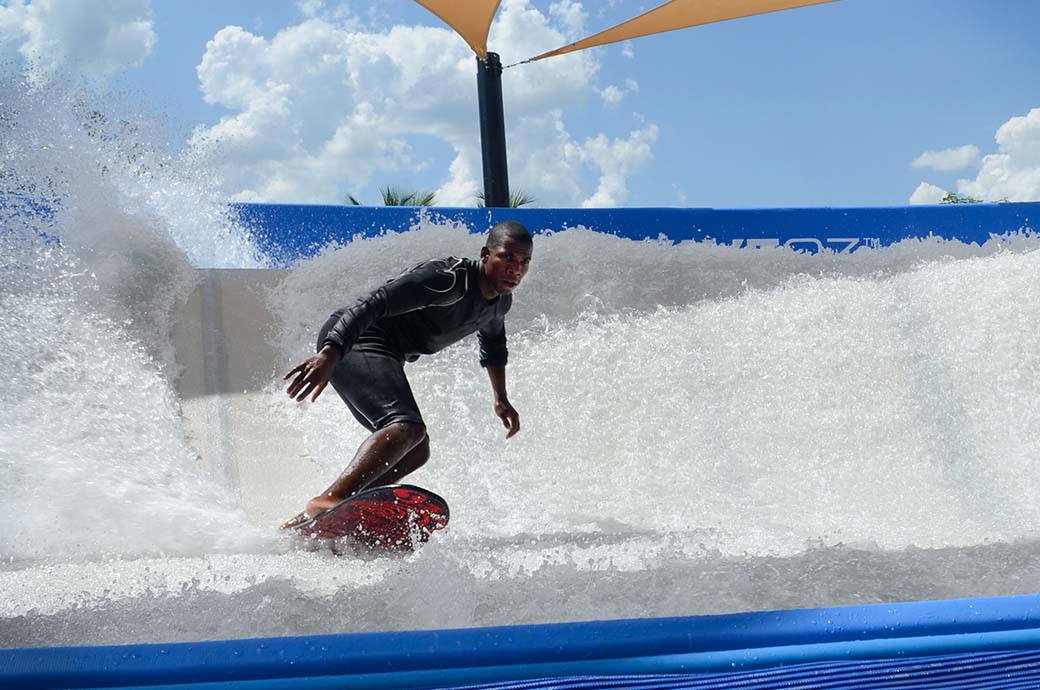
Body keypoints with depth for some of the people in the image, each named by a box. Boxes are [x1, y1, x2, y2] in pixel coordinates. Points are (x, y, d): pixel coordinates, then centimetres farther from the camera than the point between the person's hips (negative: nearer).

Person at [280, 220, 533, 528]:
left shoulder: (501, 301, 11)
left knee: (416, 451, 13)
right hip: (351, 341, -10)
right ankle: (327, 502, -51)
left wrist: (501, 399, 41)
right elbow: (374, 304, -29)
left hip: (377, 354, 10)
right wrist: (329, 354, -40)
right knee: (408, 428, -31)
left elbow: (493, 344, 35)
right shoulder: (449, 278, -19)